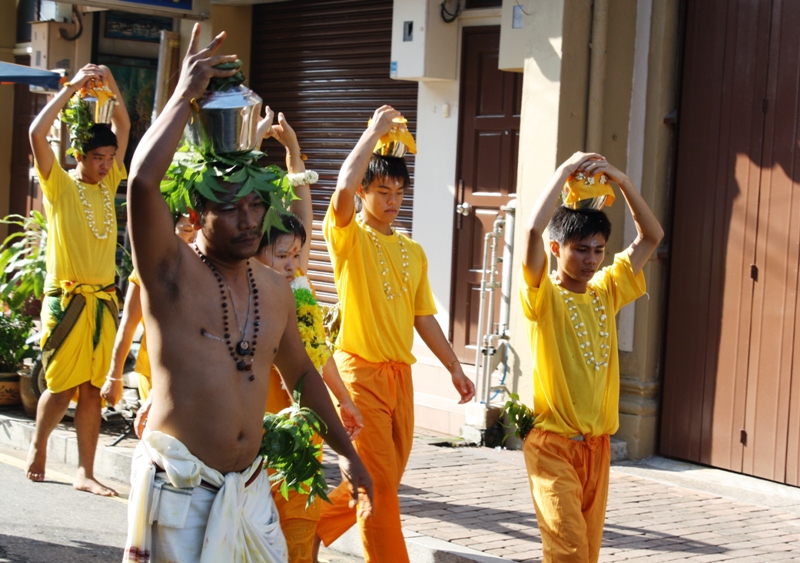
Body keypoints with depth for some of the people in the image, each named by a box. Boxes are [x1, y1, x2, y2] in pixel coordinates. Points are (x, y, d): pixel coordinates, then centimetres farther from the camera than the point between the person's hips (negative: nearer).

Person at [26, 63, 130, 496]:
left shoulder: (108, 183, 11)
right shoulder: (60, 184, -3)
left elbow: (123, 127, 15)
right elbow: (37, 133, -16)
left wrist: (110, 86, 1)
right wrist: (72, 87, -13)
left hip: (103, 300, 5)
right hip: (67, 299, -5)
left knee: (92, 389, 3)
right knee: (62, 386, -1)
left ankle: (85, 473, 5)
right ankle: (38, 445, 25)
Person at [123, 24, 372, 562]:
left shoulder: (275, 288, 10)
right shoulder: (172, 270, -8)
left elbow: (300, 370, 24)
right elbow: (143, 181, -27)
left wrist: (346, 452, 26)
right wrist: (186, 94, -19)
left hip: (250, 487, 6)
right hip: (181, 489, -6)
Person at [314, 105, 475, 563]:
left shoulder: (413, 252, 15)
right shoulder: (348, 236, -3)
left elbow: (423, 317, 17)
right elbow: (345, 184, -22)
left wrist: (455, 367, 12)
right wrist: (375, 130, -12)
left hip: (400, 374, 6)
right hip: (360, 370, -6)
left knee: (383, 481, 10)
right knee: (380, 482, -9)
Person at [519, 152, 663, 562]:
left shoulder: (606, 292, 9)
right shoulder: (544, 296, -7)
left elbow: (651, 236, 10)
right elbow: (533, 229, -24)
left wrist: (621, 181, -1)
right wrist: (565, 171, -15)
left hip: (597, 444, 6)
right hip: (553, 443, -6)